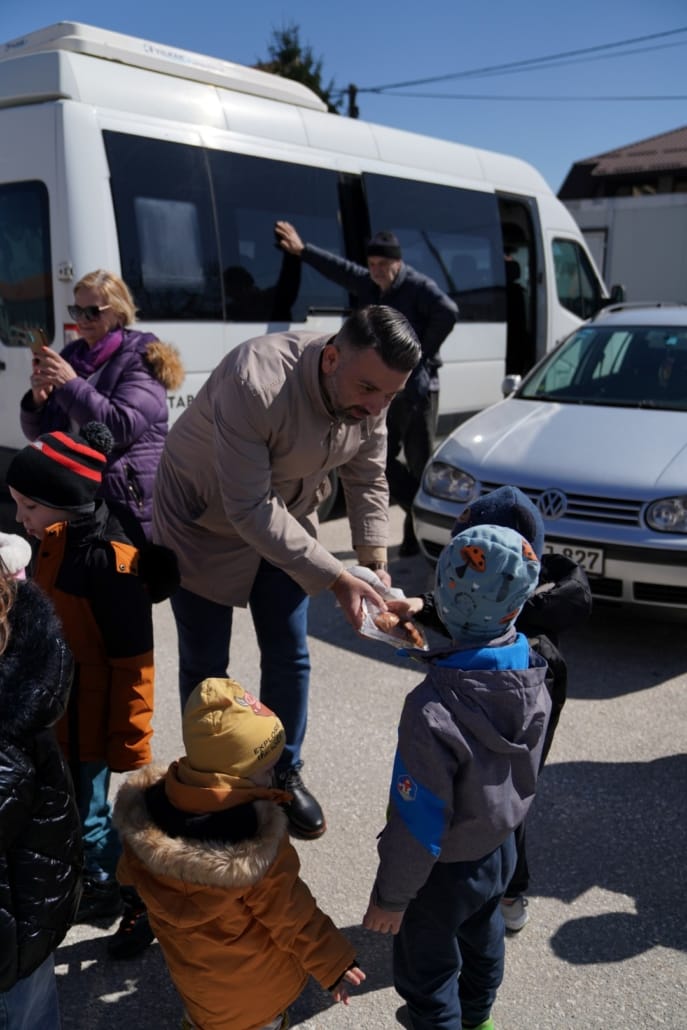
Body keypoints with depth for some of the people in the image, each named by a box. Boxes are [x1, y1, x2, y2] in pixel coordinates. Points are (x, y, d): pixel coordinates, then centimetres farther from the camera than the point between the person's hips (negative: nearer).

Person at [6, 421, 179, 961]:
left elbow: (133, 663, -23)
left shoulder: (110, 562, -27)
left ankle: (143, 899, 30)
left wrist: (130, 744, -16)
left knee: (85, 817, 6)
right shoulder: (56, 539, -1)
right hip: (55, 710, 8)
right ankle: (103, 887, 45)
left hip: (89, 719, -8)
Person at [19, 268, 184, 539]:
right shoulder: (72, 355, 11)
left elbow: (123, 427, -20)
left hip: (128, 502, -6)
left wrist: (70, 384, -21)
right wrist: (37, 398, -8)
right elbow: (38, 433, 13)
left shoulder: (140, 358, -6)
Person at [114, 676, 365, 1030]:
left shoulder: (147, 807, -24)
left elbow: (130, 873, -3)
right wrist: (333, 963, -8)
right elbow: (292, 918, -25)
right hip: (256, 979, -4)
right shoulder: (259, 848, -39)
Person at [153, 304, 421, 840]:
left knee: (289, 658, 9)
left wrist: (375, 561, -17)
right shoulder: (256, 383, -39)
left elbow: (368, 481, -3)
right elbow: (249, 511, -37)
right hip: (206, 519, -5)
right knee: (205, 664, 5)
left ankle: (284, 774, 30)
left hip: (285, 518, 5)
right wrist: (336, 579, -38)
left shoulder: (369, 398, -18)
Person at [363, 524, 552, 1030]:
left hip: (445, 870, -7)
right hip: (500, 847, 7)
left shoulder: (433, 711, -39)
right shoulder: (532, 673, -18)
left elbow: (417, 822, -29)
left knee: (428, 970, 20)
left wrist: (391, 897, -12)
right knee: (483, 938, 33)